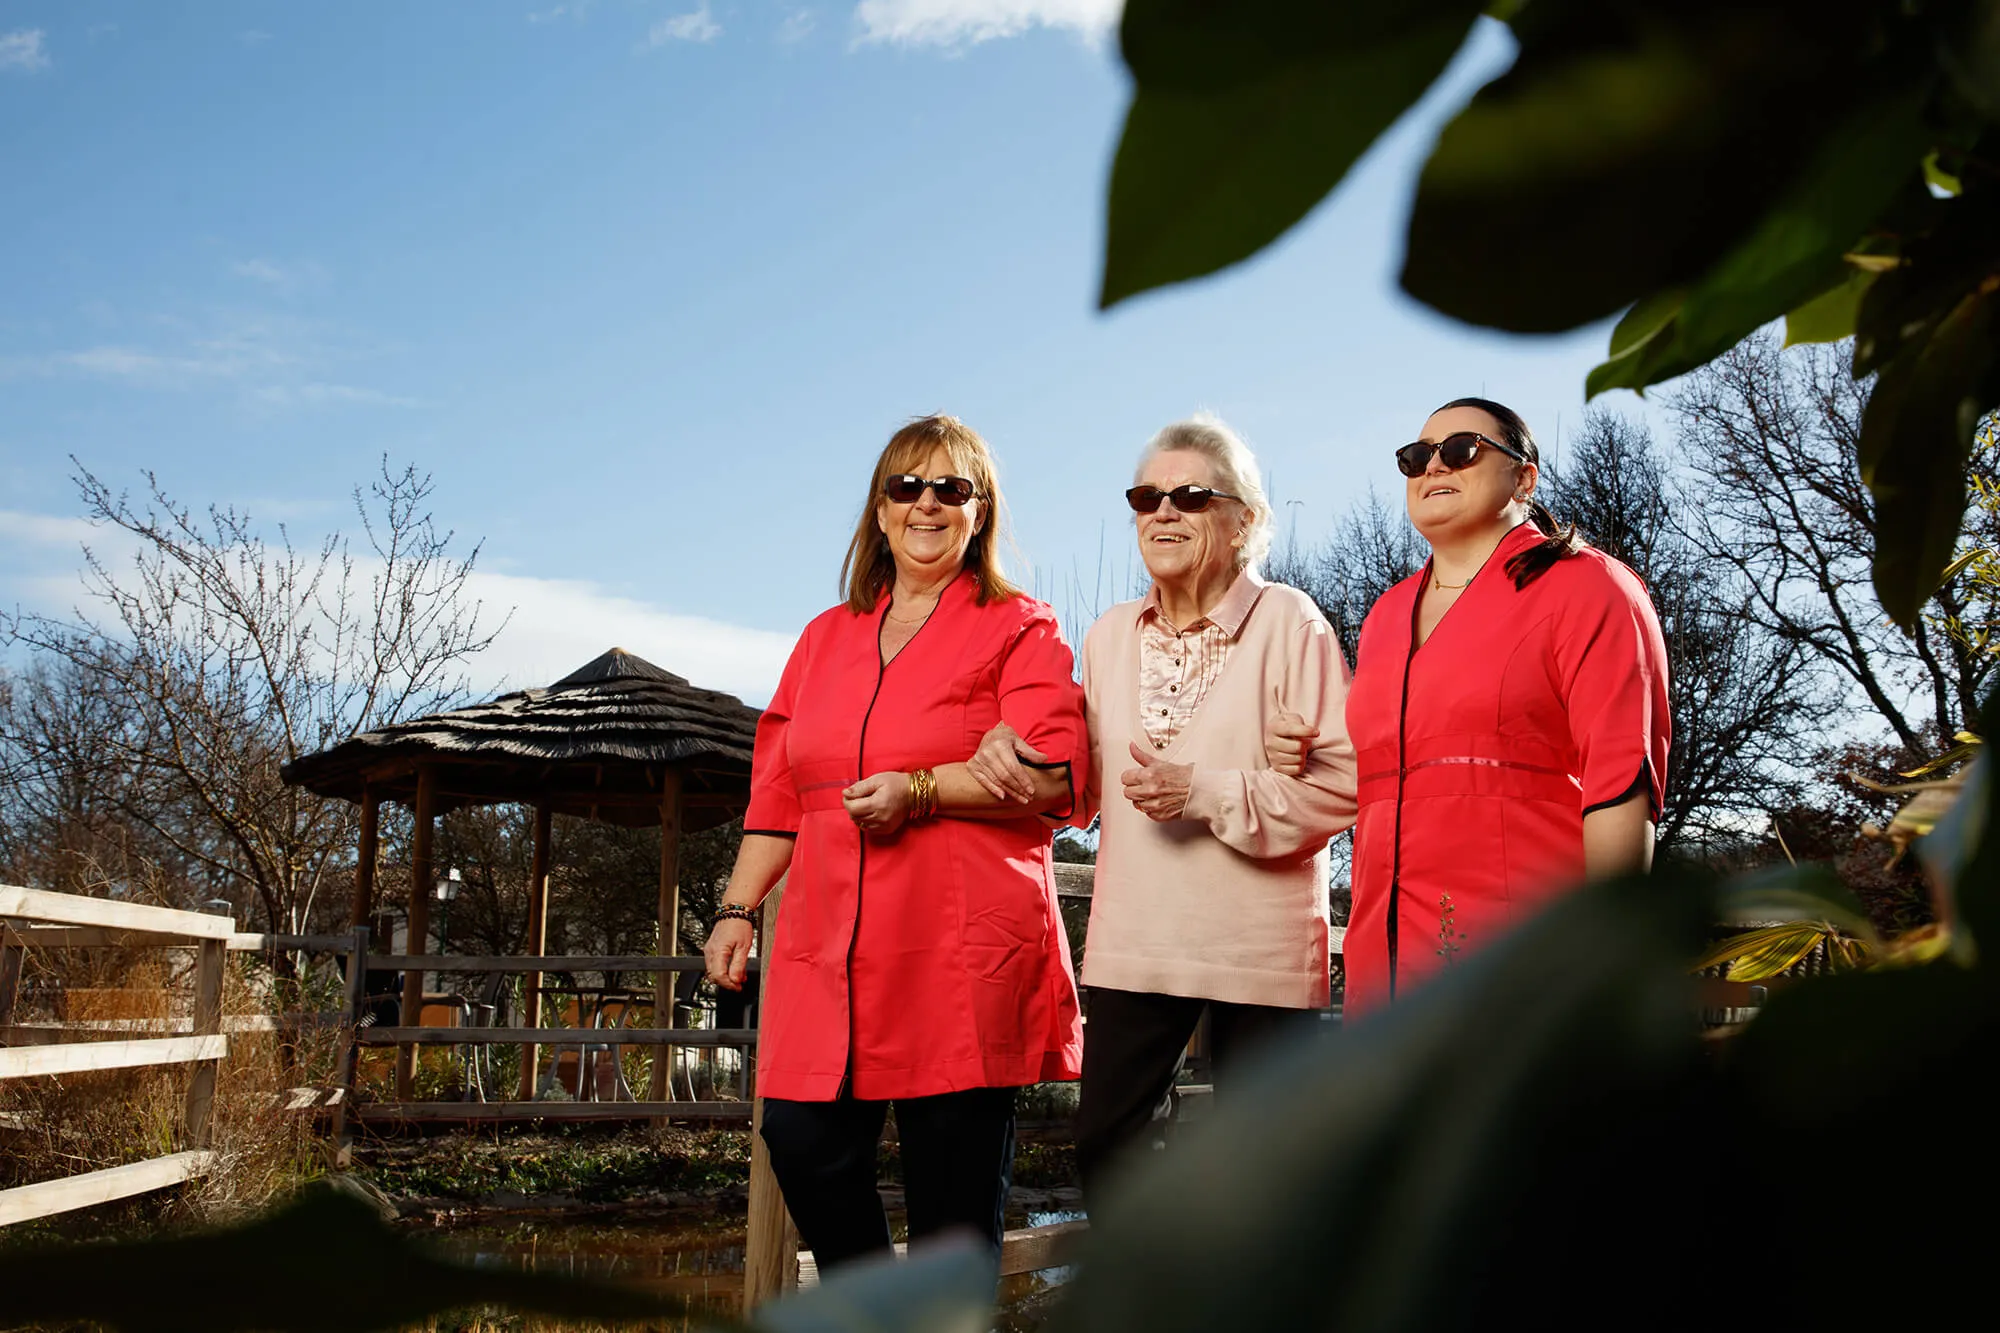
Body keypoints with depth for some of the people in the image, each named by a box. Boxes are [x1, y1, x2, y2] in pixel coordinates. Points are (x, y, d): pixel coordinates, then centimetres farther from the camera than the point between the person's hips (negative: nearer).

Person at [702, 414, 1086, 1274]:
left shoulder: (1018, 629, 5)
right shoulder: (827, 637, 21)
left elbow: (1053, 774, -7)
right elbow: (777, 791, 21)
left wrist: (922, 791, -17)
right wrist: (736, 907, 13)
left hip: (960, 949, -5)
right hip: (832, 948, 5)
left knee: (952, 1174, -3)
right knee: (802, 1142, -3)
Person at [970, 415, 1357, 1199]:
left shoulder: (1290, 624, -6)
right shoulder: (1110, 635, 11)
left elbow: (1344, 783, -13)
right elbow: (1084, 788, 17)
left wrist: (1207, 792, -21)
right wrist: (1015, 753, -4)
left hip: (1257, 949, -5)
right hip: (1132, 944, 5)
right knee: (1103, 1141, 7)